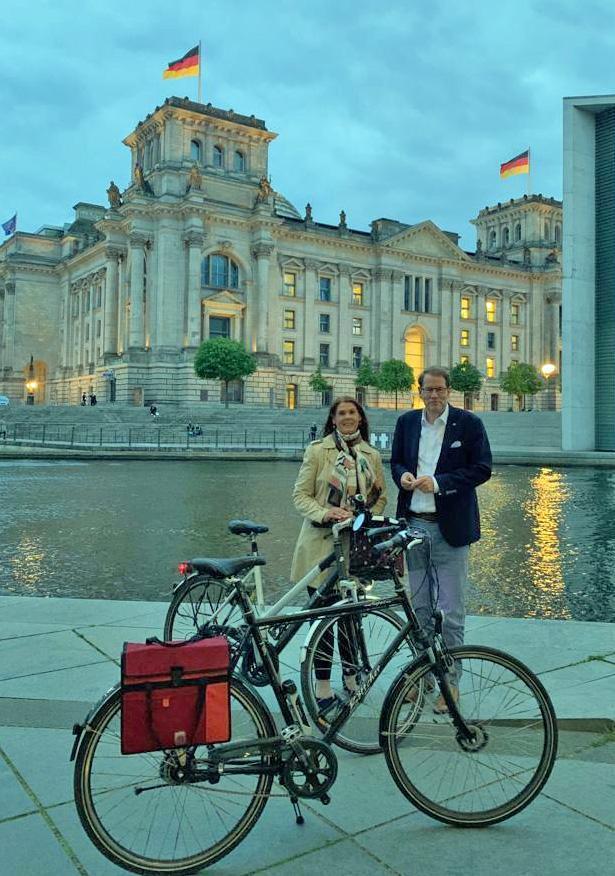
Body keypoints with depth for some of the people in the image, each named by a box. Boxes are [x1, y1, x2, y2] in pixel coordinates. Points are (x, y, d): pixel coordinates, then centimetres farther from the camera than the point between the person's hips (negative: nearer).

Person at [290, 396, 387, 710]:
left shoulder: (372, 455, 10)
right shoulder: (317, 450, -1)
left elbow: (380, 497, 14)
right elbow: (300, 495, -3)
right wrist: (325, 513, -19)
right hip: (322, 542, -3)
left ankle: (351, 676, 30)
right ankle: (323, 687, 10)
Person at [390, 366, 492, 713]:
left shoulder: (469, 423, -4)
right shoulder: (407, 422, 9)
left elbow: (482, 468, -7)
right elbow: (396, 461, 17)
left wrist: (439, 483, -17)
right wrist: (403, 475, -6)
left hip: (450, 528, -4)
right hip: (414, 524, 4)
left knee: (451, 612, 0)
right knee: (420, 607, 14)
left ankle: (450, 682, 13)